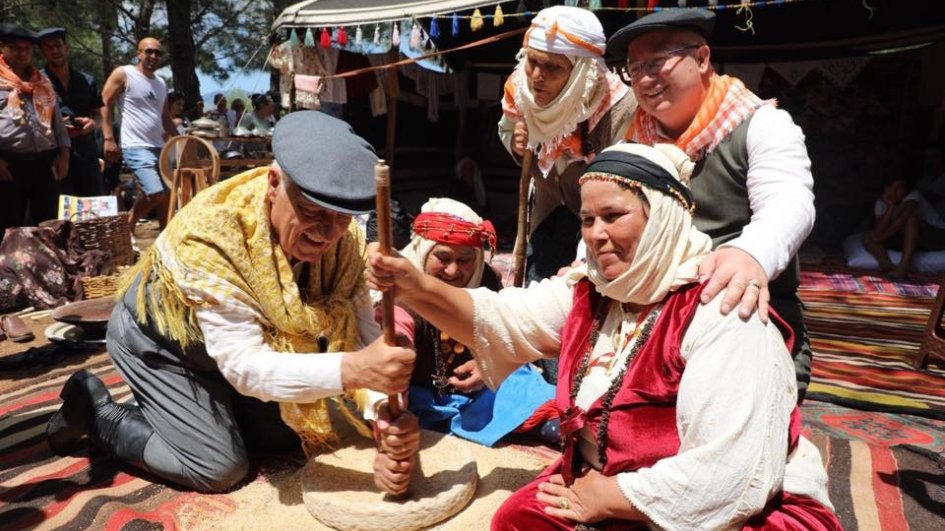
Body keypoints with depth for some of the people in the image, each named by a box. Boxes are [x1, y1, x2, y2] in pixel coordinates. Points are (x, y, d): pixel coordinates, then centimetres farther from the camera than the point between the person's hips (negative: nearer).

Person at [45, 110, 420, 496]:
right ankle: (94, 409, 13)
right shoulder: (212, 236, -40)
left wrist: (386, 415, -44)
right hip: (159, 338, -5)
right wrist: (352, 370, -56)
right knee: (219, 469, -5)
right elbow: (244, 365, -42)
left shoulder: (343, 241, -24)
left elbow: (361, 334, -26)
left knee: (288, 436, 10)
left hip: (236, 341, 6)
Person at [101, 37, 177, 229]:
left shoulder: (161, 84, 19)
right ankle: (127, 224, 4)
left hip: (159, 147, 7)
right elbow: (105, 105, -5)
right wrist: (108, 139, -13)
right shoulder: (123, 74, -1)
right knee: (155, 194, -20)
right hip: (136, 147, -7)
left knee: (168, 195, 6)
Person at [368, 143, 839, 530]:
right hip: (604, 488, 7)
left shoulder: (719, 313, -23)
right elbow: (496, 320, -5)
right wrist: (416, 288, -22)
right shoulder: (589, 292, 2)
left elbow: (729, 477, -28)